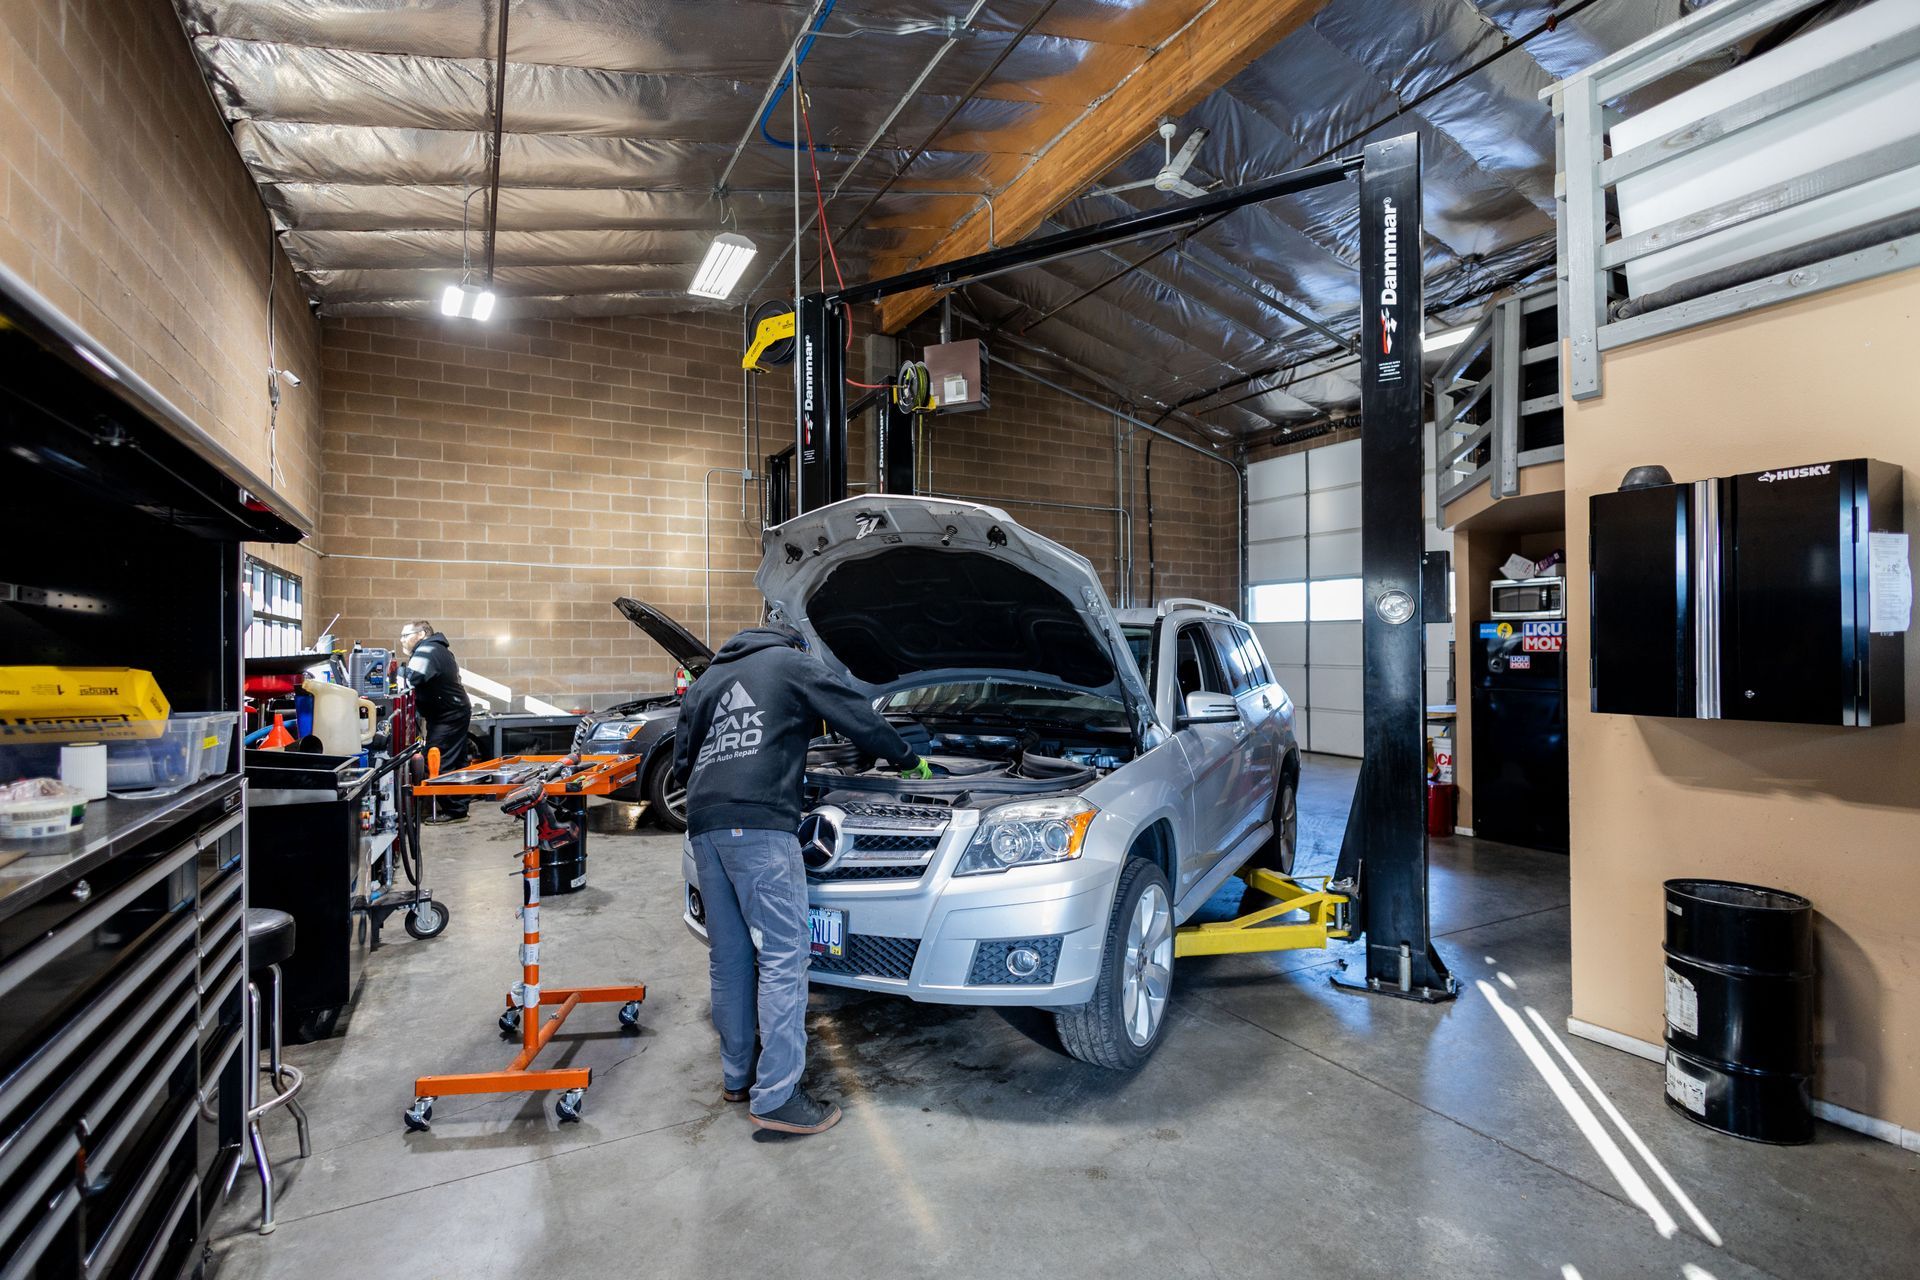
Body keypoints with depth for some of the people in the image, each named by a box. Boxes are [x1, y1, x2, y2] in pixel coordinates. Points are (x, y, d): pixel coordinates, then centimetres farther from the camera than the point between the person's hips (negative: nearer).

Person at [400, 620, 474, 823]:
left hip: (448, 716, -11)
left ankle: (453, 810, -3)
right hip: (455, 711, 11)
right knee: (456, 761, 15)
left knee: (441, 763, -8)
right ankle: (458, 808, 23)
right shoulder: (436, 649, 18)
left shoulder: (426, 651, -17)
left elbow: (411, 679, -30)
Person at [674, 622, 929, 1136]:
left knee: (728, 955, 15)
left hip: (704, 825, 7)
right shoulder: (793, 664, 11)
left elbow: (681, 762, 26)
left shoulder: (705, 681, 28)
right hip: (758, 824, -7)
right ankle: (775, 1097, -3)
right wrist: (909, 760, 23)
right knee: (784, 955, -4)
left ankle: (736, 1075, 26)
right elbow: (859, 717, 10)